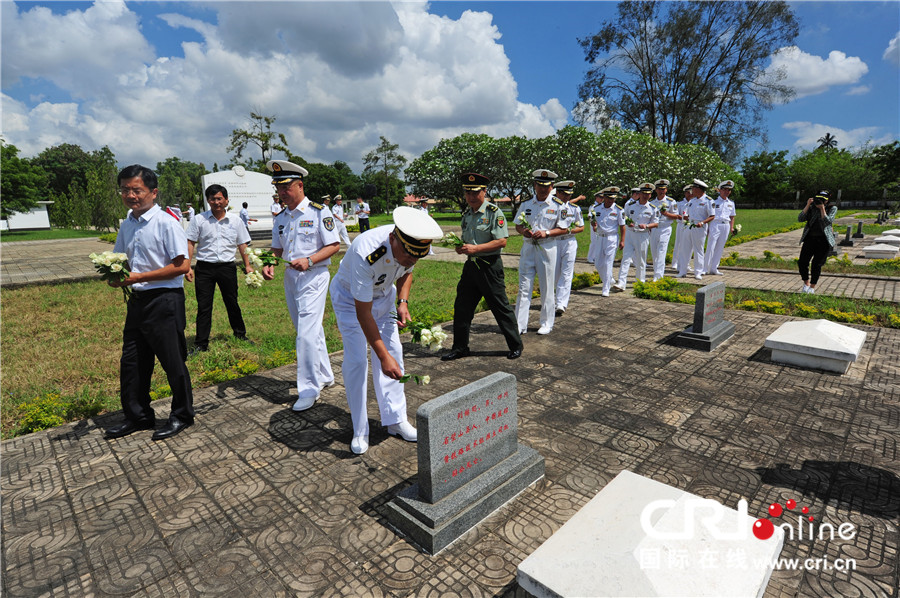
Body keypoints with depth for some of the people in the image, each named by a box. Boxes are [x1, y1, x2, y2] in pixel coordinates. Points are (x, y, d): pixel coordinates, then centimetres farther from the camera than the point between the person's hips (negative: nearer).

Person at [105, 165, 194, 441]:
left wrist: (138, 277, -19)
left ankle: (182, 415, 22)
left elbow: (182, 265, -18)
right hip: (137, 300, 8)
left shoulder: (166, 223, -12)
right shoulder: (127, 225, 10)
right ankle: (138, 416, 33)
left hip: (164, 300, -8)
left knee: (173, 361, 4)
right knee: (131, 362, 16)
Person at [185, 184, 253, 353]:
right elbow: (190, 243, 2)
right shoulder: (199, 220, 2)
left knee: (232, 303, 11)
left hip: (227, 268, 1)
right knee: (204, 306, 2)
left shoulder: (235, 221, 6)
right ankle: (201, 344, 11)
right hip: (204, 268, -1)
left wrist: (247, 265, 5)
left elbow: (242, 245, 11)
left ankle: (240, 335, 29)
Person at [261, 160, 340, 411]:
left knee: (307, 334, -10)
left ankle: (309, 389, 1)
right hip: (290, 278, 7)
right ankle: (325, 376, 31)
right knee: (310, 331, 15)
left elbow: (334, 245, -9)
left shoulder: (319, 212, -9)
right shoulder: (280, 218, 11)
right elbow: (277, 248, 17)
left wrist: (309, 260, -22)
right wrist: (269, 264, -4)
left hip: (314, 277, -7)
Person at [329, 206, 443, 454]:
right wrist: (383, 356, -35)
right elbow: (363, 313, -35)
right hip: (350, 297, -5)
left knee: (394, 351, 1)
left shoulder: (411, 247, -23)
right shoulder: (366, 254, -41)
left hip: (383, 294, 6)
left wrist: (403, 301, -13)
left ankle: (395, 420, 14)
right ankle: (359, 431, 6)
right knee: (356, 360, -10)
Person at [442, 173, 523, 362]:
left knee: (501, 307, 1)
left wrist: (475, 248, -22)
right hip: (471, 265, 7)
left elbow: (502, 241, -17)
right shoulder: (467, 214, 12)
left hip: (490, 266, -7)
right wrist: (461, 247, 0)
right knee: (461, 307, 8)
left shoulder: (494, 212, -10)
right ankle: (460, 348, 21)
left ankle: (516, 346, 19)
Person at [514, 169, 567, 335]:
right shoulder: (526, 204, 8)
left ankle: (546, 323, 19)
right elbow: (518, 225, 13)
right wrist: (523, 231, -11)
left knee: (547, 288, 5)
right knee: (524, 287, 1)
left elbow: (563, 229, -1)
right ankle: (520, 325, 6)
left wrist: (546, 233, -18)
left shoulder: (558, 205, 0)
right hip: (528, 247, 2)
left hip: (547, 248, -2)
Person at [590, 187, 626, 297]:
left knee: (608, 263, -7)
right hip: (600, 238, 4)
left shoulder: (619, 210, -6)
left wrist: (622, 240, -8)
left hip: (612, 238, -4)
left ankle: (606, 289, -1)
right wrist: (593, 225, -13)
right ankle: (609, 281, 31)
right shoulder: (596, 208, 3)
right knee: (598, 264, 7)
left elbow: (622, 226, -3)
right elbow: (593, 223, 11)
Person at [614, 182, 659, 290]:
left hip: (643, 235, 0)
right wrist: (627, 223, -9)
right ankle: (621, 283, -11)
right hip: (629, 233, 1)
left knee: (641, 260, 7)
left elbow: (656, 223, 4)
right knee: (626, 257, -8)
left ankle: (641, 282, 24)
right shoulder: (630, 205, 4)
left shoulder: (653, 209, 1)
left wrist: (646, 226, -16)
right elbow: (624, 217, 13)